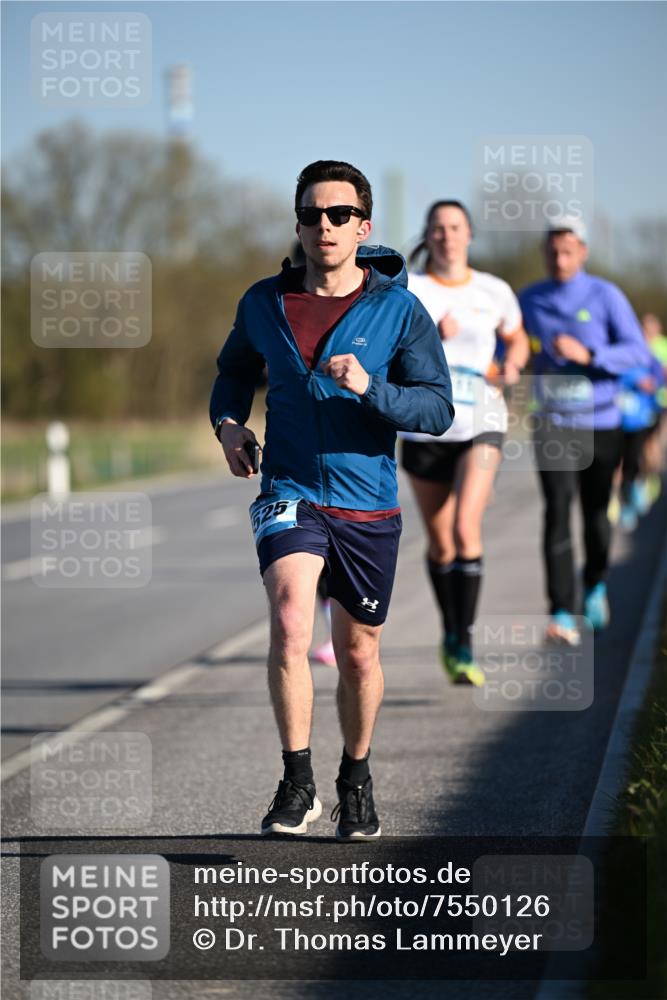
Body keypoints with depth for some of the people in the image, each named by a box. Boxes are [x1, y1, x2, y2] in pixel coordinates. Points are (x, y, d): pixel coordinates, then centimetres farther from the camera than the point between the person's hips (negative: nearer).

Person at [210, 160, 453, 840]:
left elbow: (438, 408, -8)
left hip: (367, 505, 0)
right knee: (290, 625, -23)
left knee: (358, 653, 12)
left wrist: (371, 388, -24)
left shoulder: (399, 310, -4)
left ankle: (356, 779, 35)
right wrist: (228, 420, 4)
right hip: (289, 494, 0)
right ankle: (296, 784, -13)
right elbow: (236, 367, 24)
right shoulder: (263, 303, 3)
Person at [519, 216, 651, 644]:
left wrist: (587, 355, -26)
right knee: (557, 512, -15)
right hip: (553, 425, 0)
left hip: (601, 422, 0)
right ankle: (562, 616, -18)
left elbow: (638, 352, -12)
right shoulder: (530, 301, 3)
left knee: (596, 513, 12)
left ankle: (596, 585, 43)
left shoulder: (606, 296, -6)